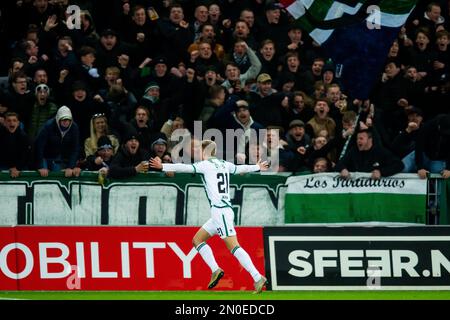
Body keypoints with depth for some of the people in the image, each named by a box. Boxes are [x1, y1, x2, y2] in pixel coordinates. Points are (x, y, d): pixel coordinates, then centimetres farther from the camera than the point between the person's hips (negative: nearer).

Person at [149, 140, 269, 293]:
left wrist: (162, 166, -17)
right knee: (197, 239, 14)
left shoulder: (205, 165, -4)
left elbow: (185, 168, -15)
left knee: (234, 247, -13)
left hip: (220, 211, -8)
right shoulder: (225, 165, 17)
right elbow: (242, 168, 33)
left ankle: (258, 278, -19)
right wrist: (258, 167, 52)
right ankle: (215, 270, 2)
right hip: (219, 213, 8)